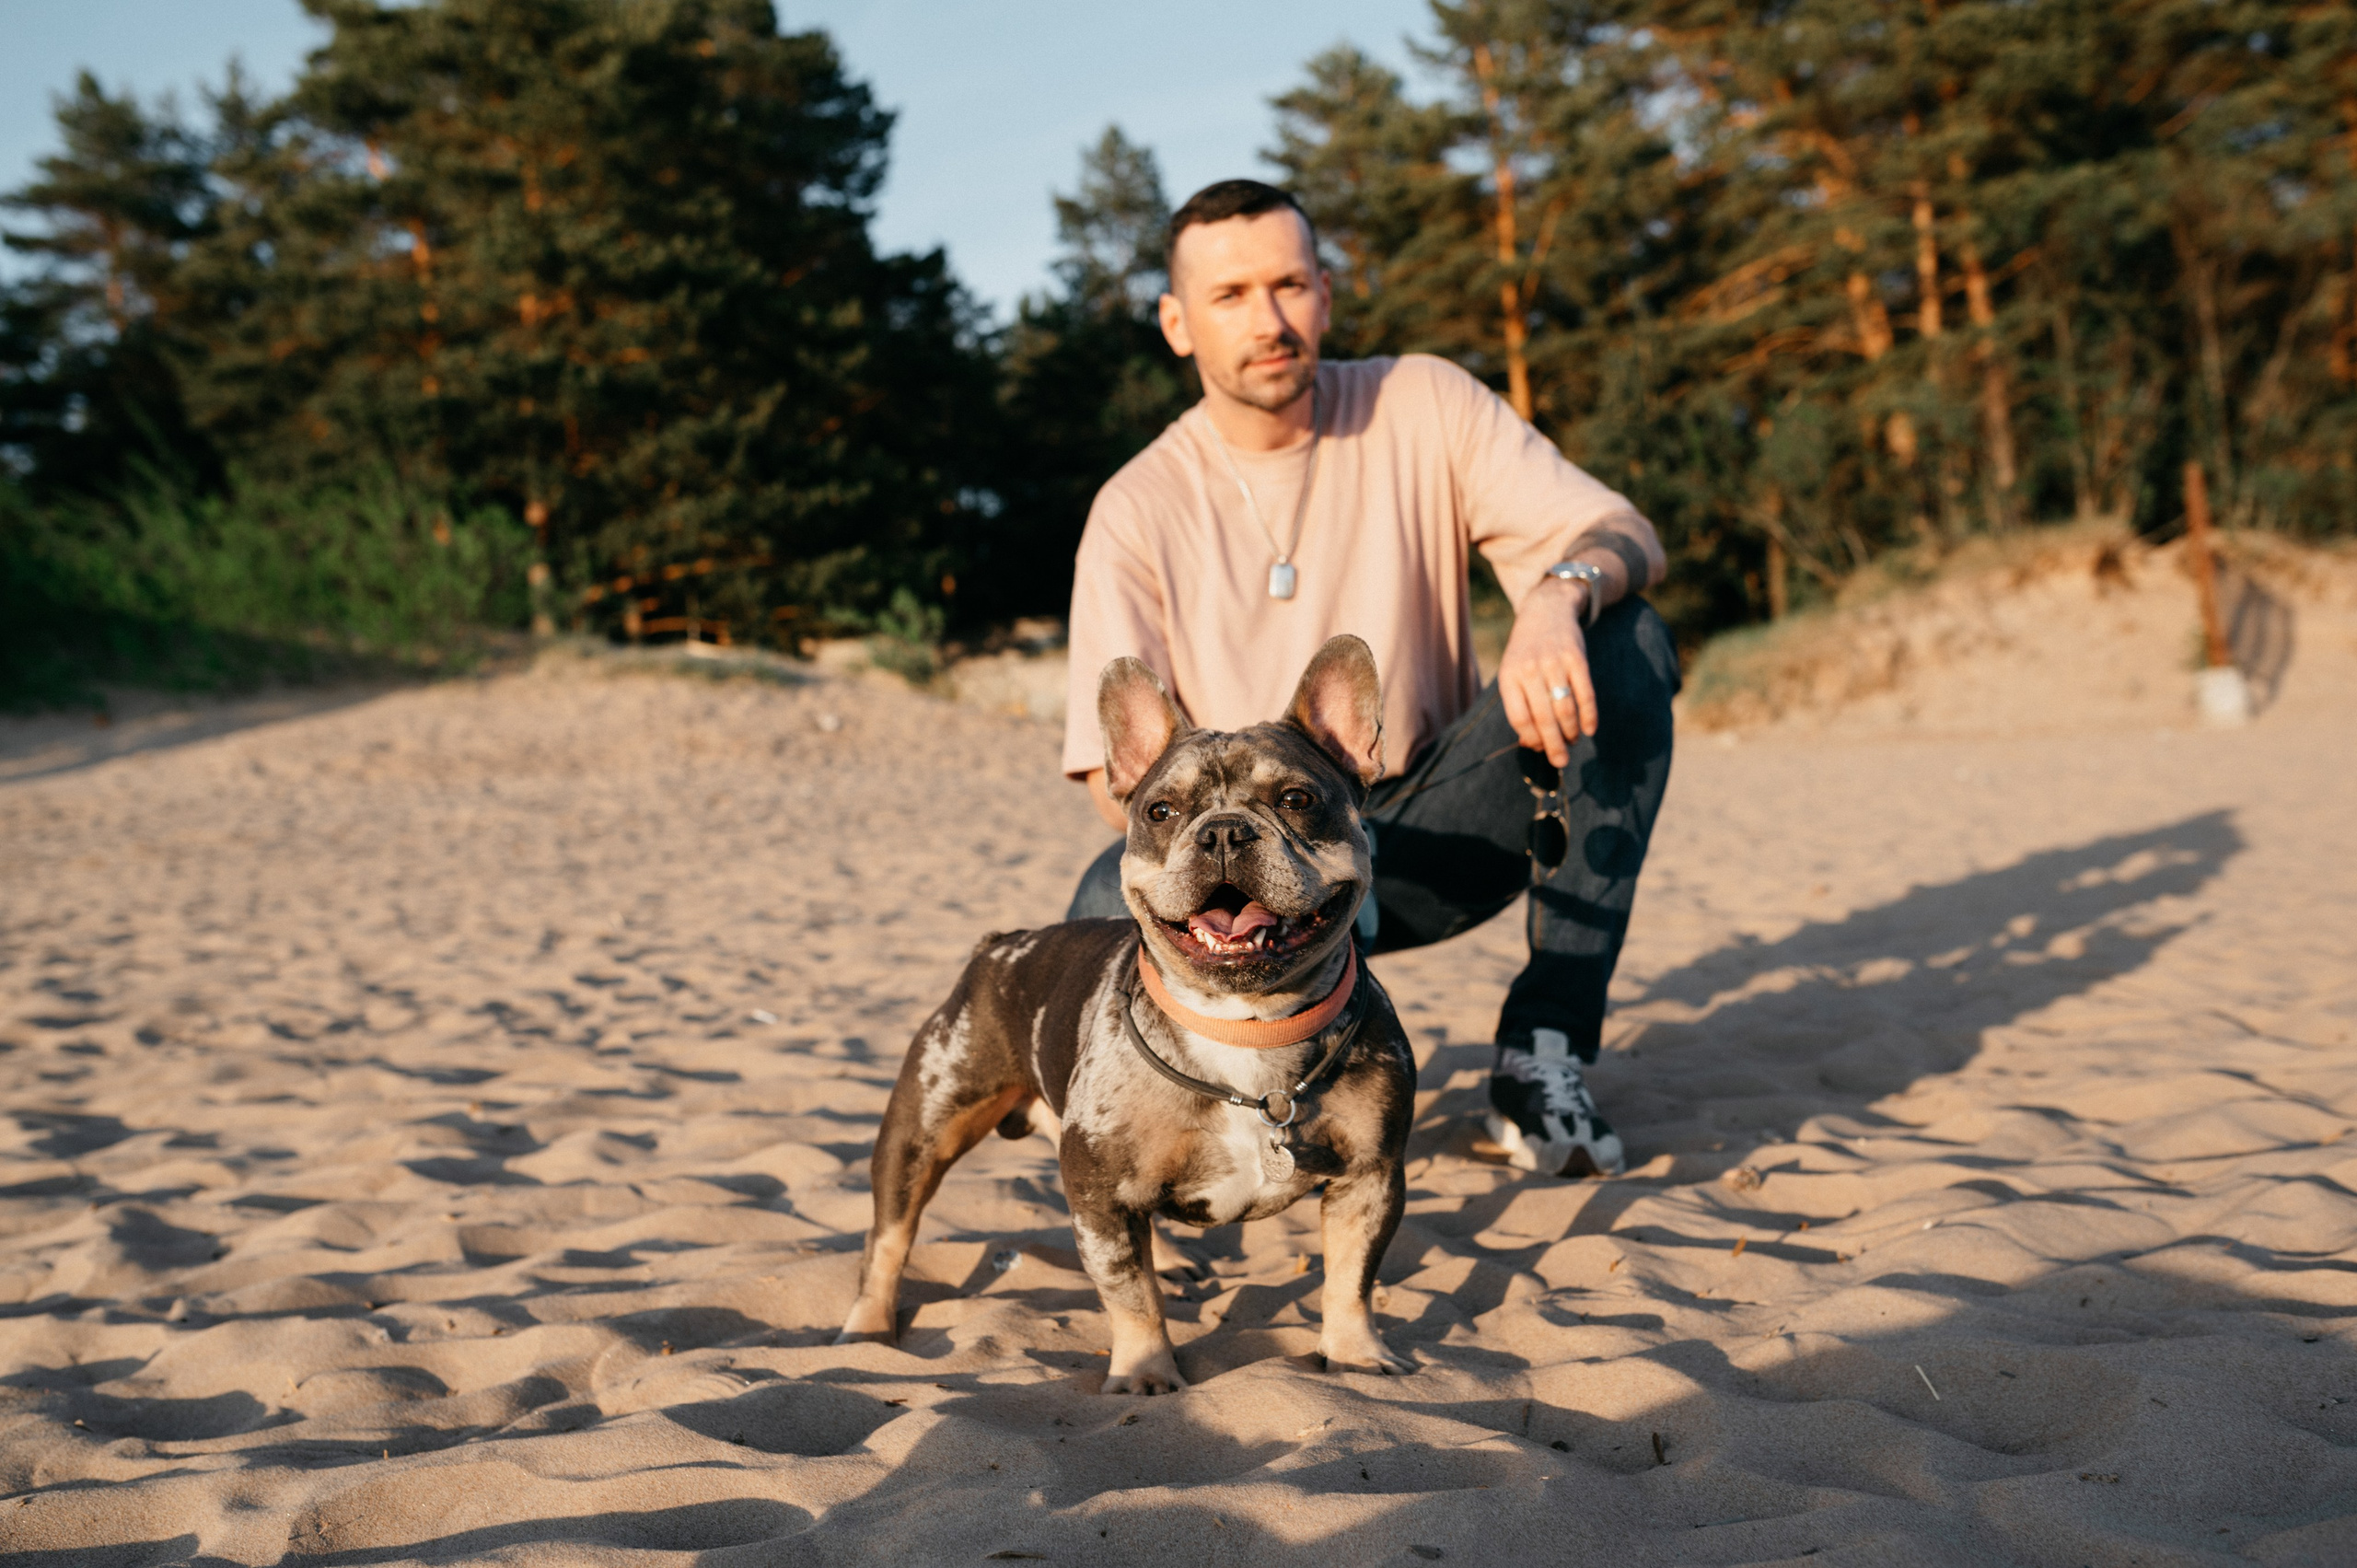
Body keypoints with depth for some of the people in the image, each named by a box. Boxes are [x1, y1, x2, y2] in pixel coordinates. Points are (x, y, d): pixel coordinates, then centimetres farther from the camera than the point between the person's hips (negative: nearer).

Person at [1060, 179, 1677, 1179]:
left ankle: (1544, 1060, -22)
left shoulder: (1422, 404, -4)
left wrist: (1562, 593, -37)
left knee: (1622, 642, -23)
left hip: (1439, 831, 2)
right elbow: (1117, 768, -13)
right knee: (1114, 908, -34)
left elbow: (1629, 537, -11)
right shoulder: (1137, 512, -7)